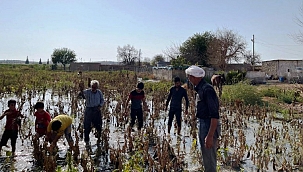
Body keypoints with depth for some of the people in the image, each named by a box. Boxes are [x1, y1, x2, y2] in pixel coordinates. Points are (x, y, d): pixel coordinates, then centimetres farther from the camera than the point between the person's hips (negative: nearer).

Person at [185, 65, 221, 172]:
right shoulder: (200, 89, 11)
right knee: (206, 157, 21)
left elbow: (215, 115, -24)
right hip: (202, 125, 10)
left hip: (210, 126, -10)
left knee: (210, 160, -1)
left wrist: (210, 136, -26)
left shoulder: (207, 89, -19)